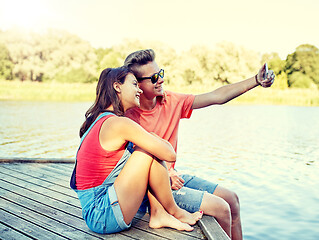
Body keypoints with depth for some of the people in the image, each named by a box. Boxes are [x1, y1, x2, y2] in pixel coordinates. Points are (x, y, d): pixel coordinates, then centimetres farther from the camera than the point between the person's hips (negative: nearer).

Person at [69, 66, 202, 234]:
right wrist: (164, 143, 5)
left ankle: (158, 214, 3)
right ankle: (174, 212, 6)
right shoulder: (120, 123, -19)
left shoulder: (99, 120, 10)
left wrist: (166, 173, 13)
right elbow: (170, 155, -18)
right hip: (104, 217, -9)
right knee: (150, 151, -13)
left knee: (150, 146, 6)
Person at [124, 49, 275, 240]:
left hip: (172, 176, 7)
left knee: (231, 199, 8)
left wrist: (256, 81, -8)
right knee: (220, 208, -12)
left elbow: (216, 97, -3)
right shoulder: (128, 116, -20)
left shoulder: (171, 101, -2)